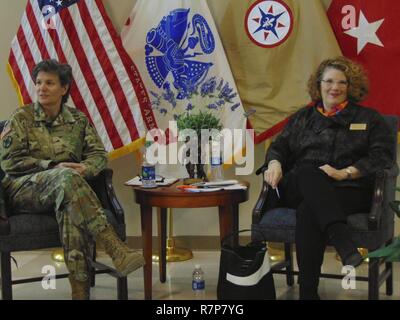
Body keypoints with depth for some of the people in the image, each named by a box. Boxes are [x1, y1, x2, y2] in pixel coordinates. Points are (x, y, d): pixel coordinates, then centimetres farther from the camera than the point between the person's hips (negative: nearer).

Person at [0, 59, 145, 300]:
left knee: (71, 209, -37)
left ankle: (80, 290, -43)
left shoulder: (78, 119, 13)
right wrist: (52, 167, -13)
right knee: (67, 177, -37)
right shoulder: (21, 118, 4)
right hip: (24, 189, -2)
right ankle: (116, 249, -45)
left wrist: (86, 168, -13)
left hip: (64, 189, 3)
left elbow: (99, 154, 11)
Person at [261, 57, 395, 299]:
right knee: (308, 173, -38)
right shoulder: (302, 118, 28)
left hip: (349, 190, -2)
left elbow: (382, 156, 4)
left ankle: (308, 292, -39)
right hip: (298, 189, 2)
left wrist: (345, 173, -12)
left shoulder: (368, 119, 18)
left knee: (309, 210, -38)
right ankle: (345, 246, -55)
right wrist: (274, 164, -3)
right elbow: (279, 147, 23)